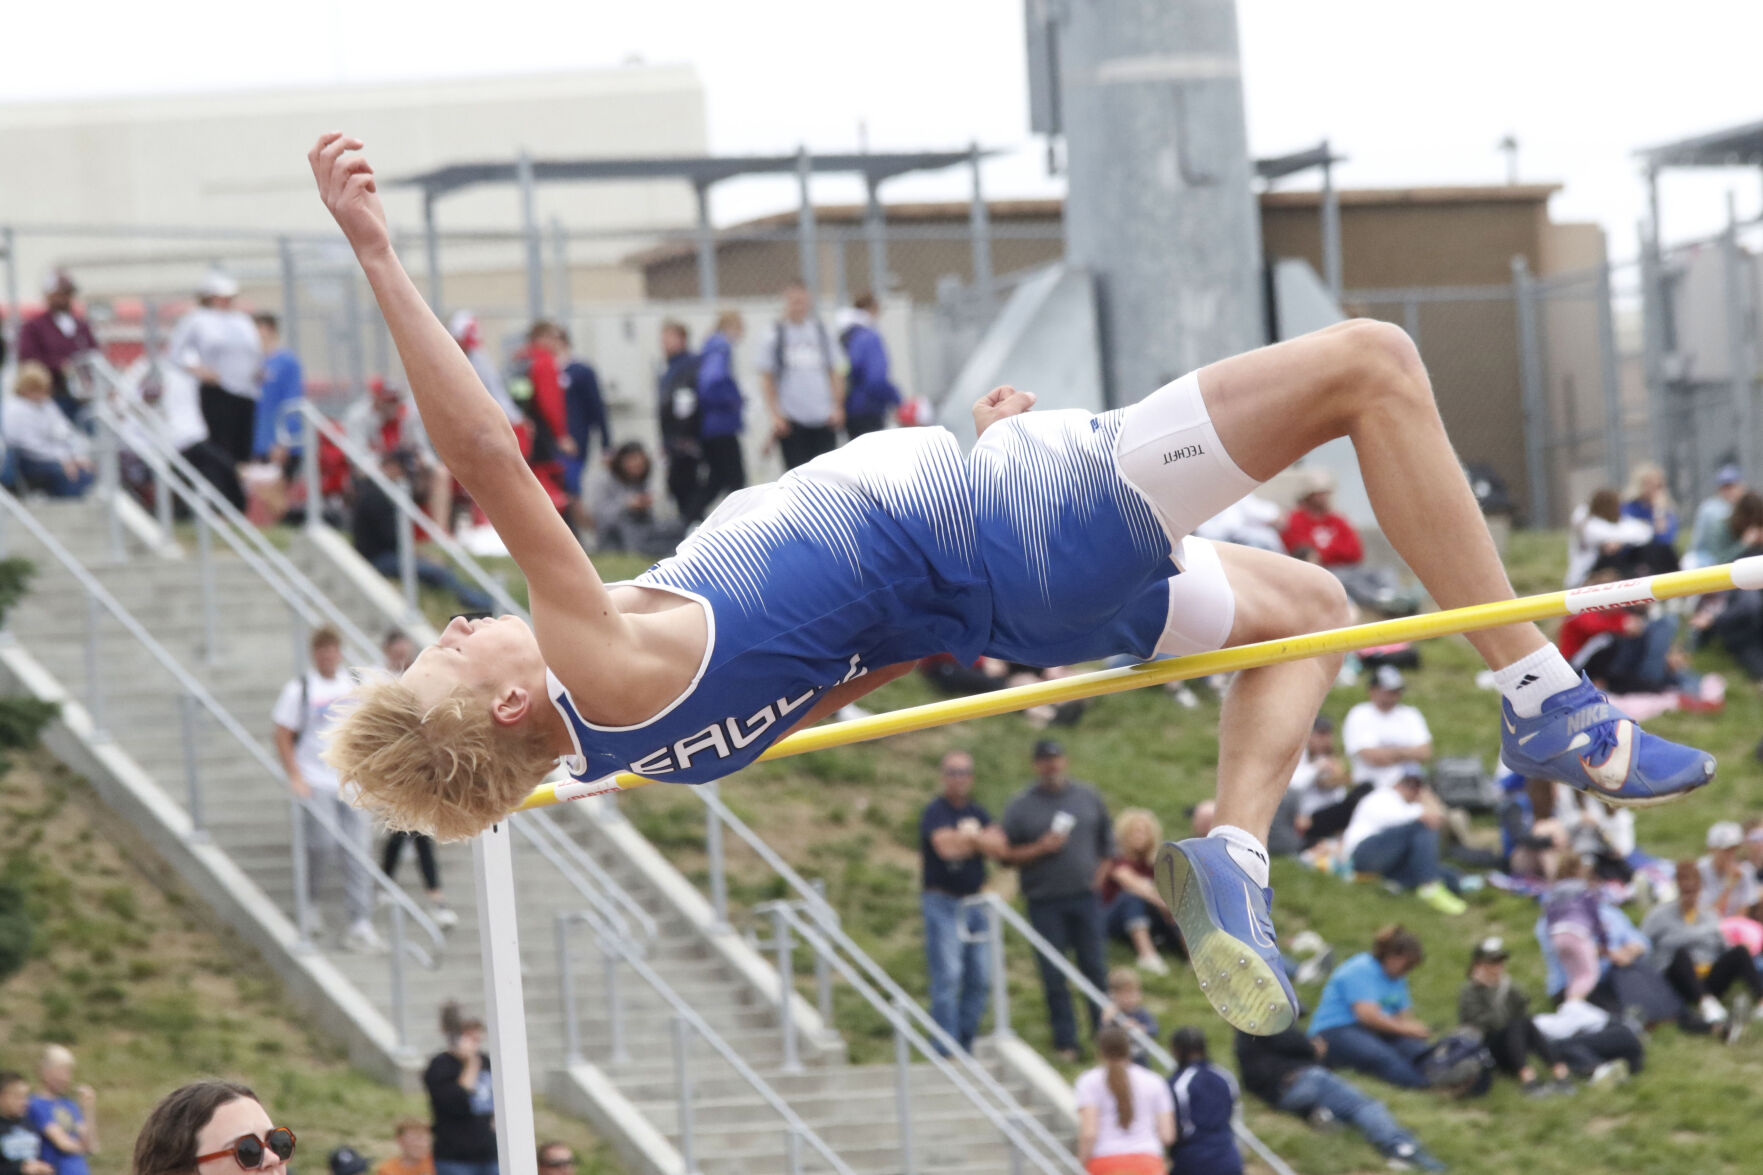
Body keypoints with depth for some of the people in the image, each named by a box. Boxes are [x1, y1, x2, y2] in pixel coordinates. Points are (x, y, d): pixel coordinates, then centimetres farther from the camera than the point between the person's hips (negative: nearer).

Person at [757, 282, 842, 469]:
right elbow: (767, 379, 1)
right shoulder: (775, 336, 1)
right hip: (792, 421, -3)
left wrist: (837, 406, 4)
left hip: (823, 418, 3)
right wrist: (775, 415, -7)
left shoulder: (820, 332, 9)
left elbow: (832, 372, 14)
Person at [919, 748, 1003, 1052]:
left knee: (980, 978, 5)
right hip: (943, 902, -6)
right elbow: (945, 847, -20)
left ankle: (966, 1044, 14)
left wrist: (968, 837, -14)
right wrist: (977, 840, -5)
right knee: (947, 976, -10)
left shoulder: (977, 814, 14)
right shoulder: (935, 812, -5)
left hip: (974, 902, 6)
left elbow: (998, 845, -1)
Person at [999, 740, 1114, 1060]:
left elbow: (1106, 841, 16)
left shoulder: (1088, 797, 8)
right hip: (1045, 903, -2)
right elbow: (1006, 855, 0)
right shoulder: (1021, 806, 0)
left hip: (1085, 897, 2)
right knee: (1054, 976, 0)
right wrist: (1040, 849, -14)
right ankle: (1065, 1042, 6)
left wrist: (1099, 874, 4)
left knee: (1095, 968, 3)